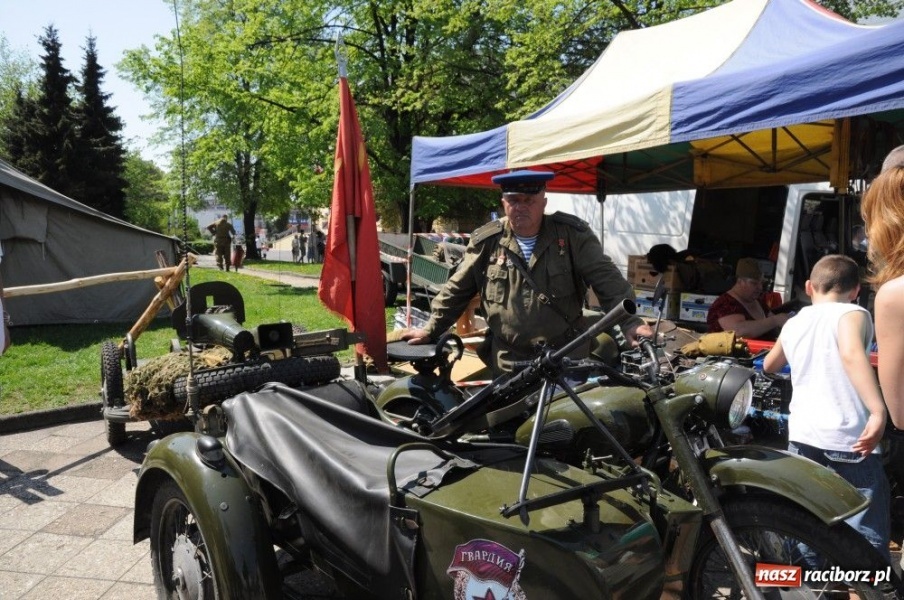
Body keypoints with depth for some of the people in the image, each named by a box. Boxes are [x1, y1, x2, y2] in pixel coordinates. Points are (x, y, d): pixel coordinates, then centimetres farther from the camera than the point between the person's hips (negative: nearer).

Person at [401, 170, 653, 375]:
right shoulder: (486, 241, 0)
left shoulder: (573, 234, -5)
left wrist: (630, 321, -21)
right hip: (508, 363, 2)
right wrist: (431, 329, 9)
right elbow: (457, 290, 9)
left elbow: (607, 280, -9)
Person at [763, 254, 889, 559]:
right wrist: (878, 411, -30)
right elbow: (851, 354, -26)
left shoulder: (793, 324, 13)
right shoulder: (852, 314, -4)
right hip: (848, 438, -5)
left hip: (802, 434, 6)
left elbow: (769, 366, 30)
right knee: (867, 537, 2)